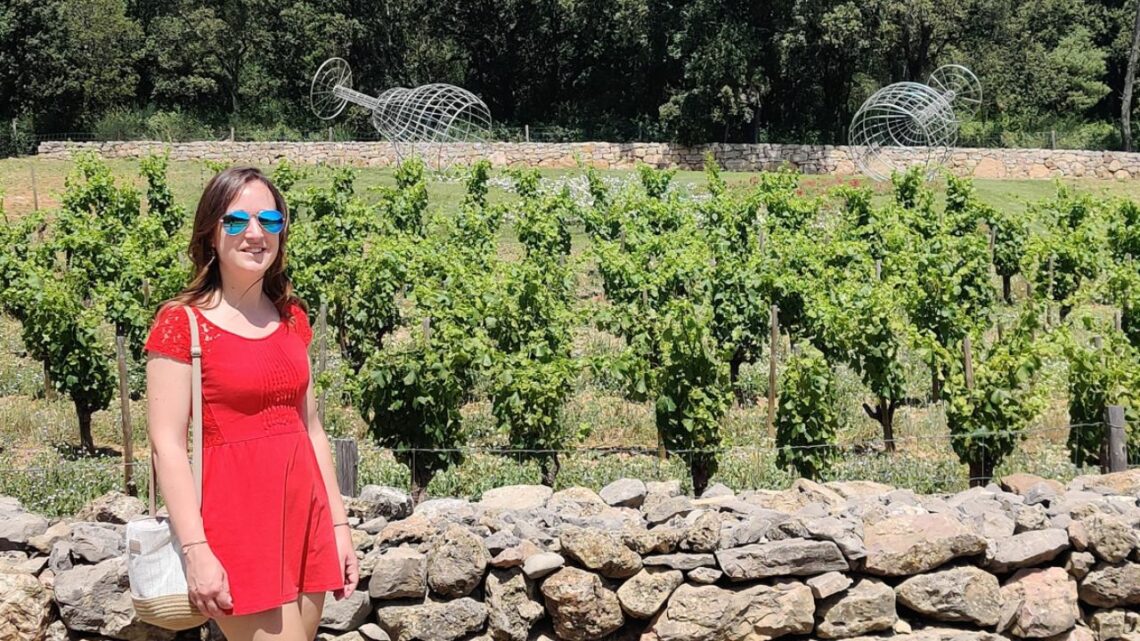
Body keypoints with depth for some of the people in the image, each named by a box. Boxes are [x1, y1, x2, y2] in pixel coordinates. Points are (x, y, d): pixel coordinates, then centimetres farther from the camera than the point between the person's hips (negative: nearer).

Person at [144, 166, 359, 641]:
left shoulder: (291, 317, 12)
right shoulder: (182, 323, -7)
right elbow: (167, 445, -11)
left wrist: (338, 524, 13)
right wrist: (196, 550, -17)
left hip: (303, 516, 6)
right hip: (236, 522, -6)